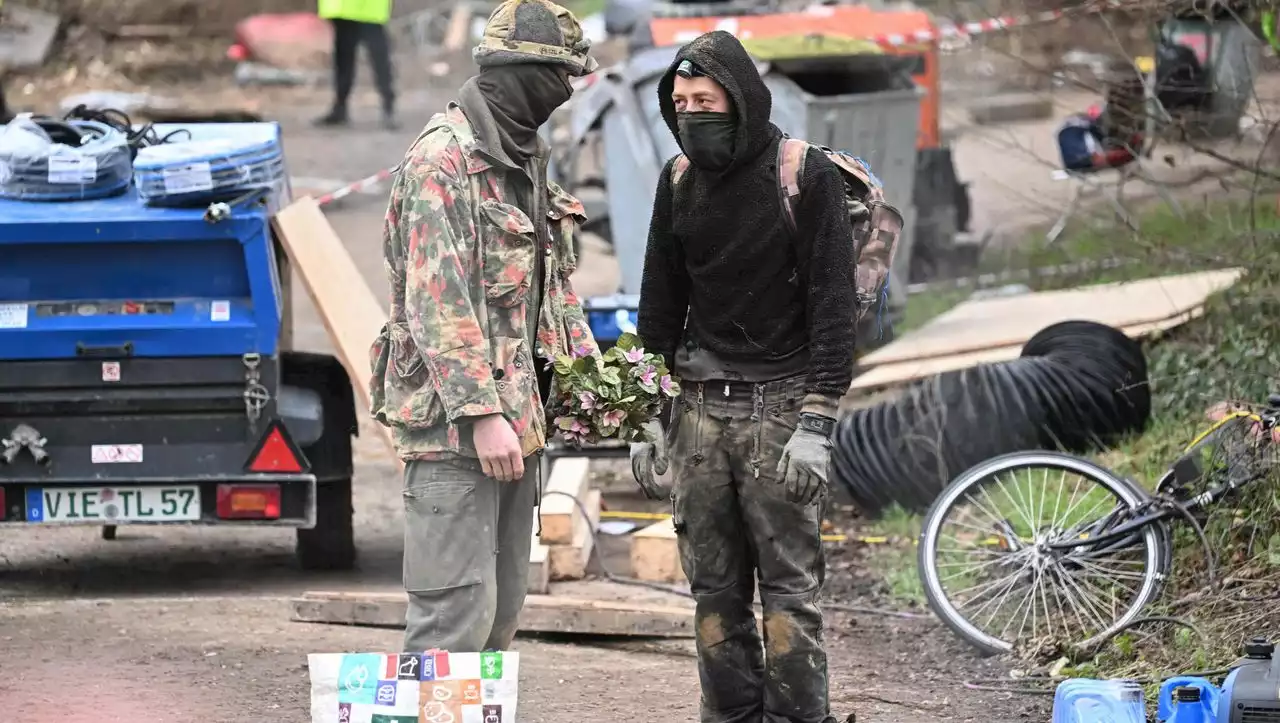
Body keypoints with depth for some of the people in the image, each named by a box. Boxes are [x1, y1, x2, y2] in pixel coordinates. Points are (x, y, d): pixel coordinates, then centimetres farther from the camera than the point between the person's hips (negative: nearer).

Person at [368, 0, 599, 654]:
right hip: (455, 423, -10)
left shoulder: (524, 157, 17)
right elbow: (437, 302, -20)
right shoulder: (443, 159, -14)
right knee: (457, 607, -13)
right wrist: (481, 414, -24)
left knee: (501, 607, 12)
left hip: (517, 414, 10)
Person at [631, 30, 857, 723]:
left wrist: (815, 425, -15)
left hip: (779, 405, -5)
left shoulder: (806, 176, -7)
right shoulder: (680, 180, 10)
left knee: (790, 587, -6)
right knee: (715, 590, 5)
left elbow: (833, 307, -9)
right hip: (700, 407, 5)